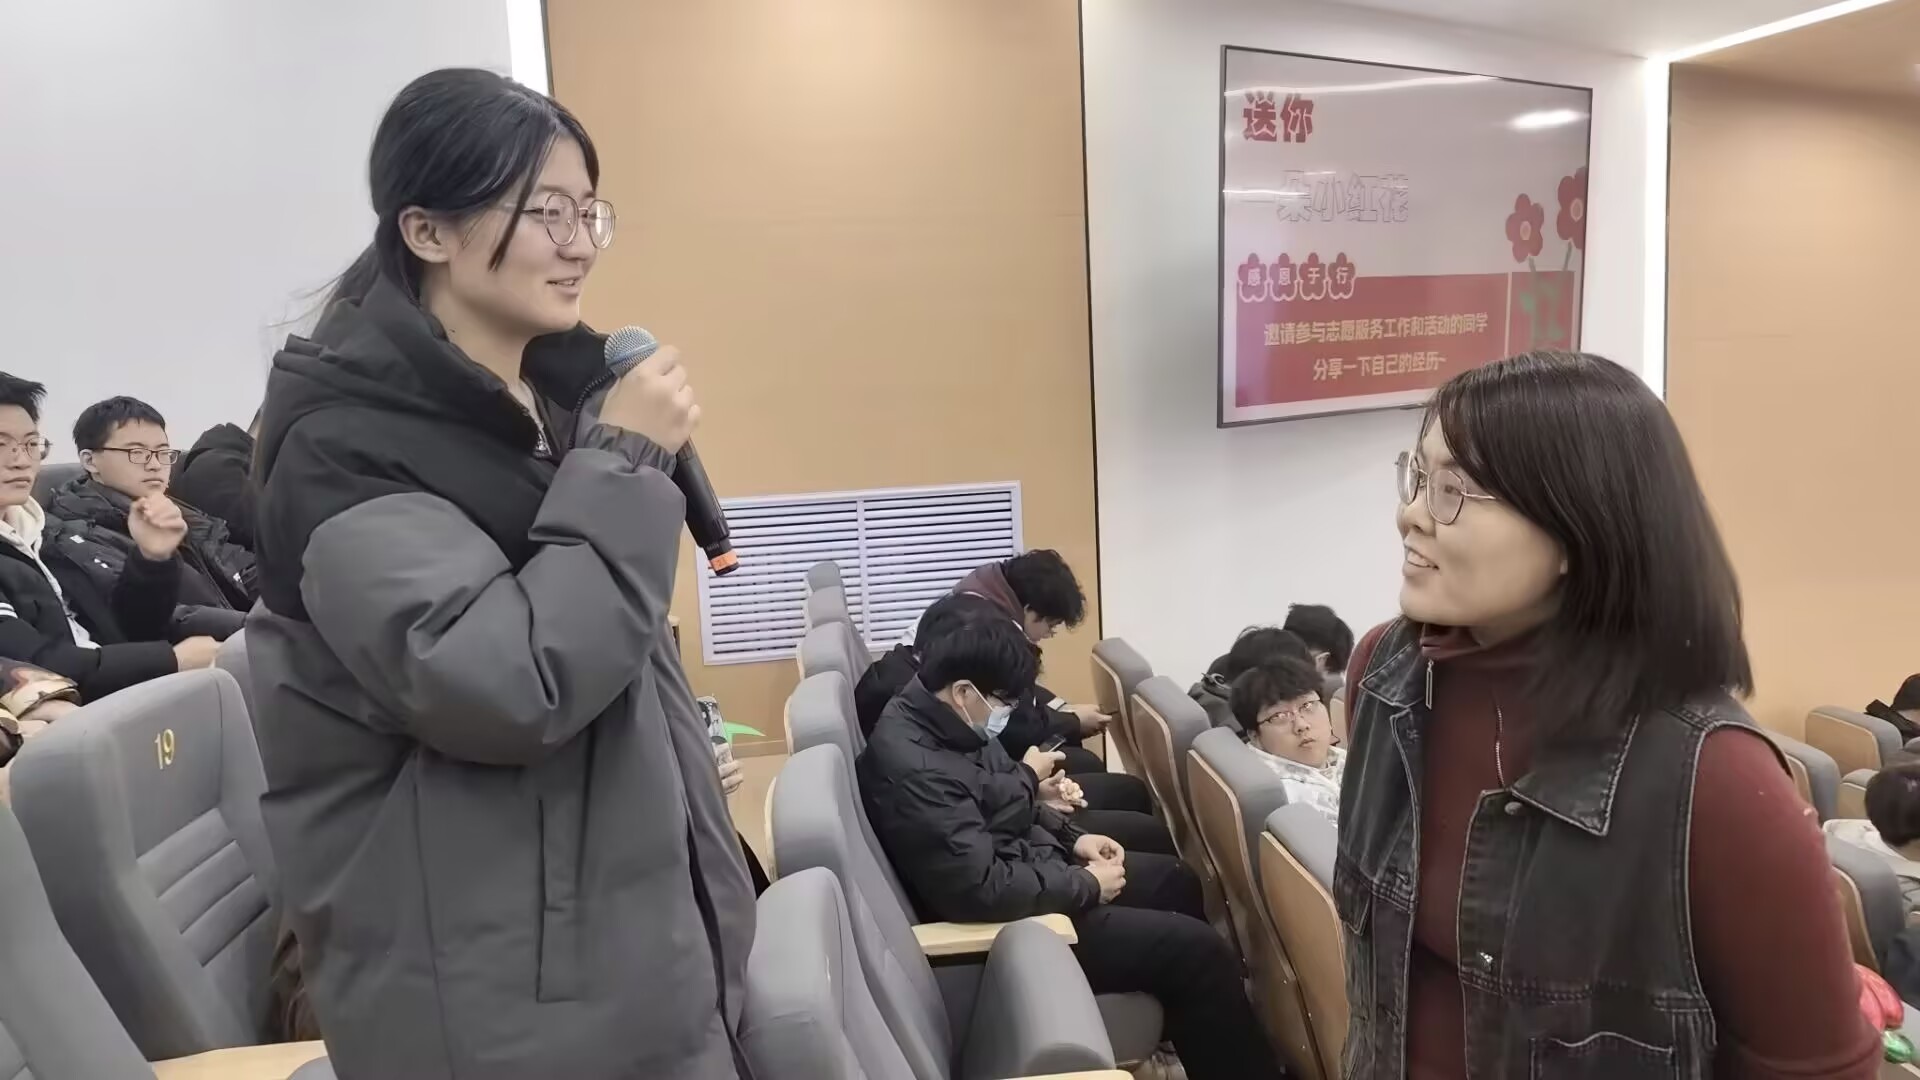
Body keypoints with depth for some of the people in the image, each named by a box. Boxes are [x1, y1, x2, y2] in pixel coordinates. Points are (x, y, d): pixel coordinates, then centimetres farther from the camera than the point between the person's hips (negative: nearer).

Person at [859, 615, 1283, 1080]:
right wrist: (1086, 885, -19)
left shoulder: (942, 720, -2)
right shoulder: (916, 771, -33)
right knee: (1199, 950, -11)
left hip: (1026, 867, 11)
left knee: (1174, 879, 20)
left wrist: (1071, 837, 4)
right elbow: (984, 889, -33)